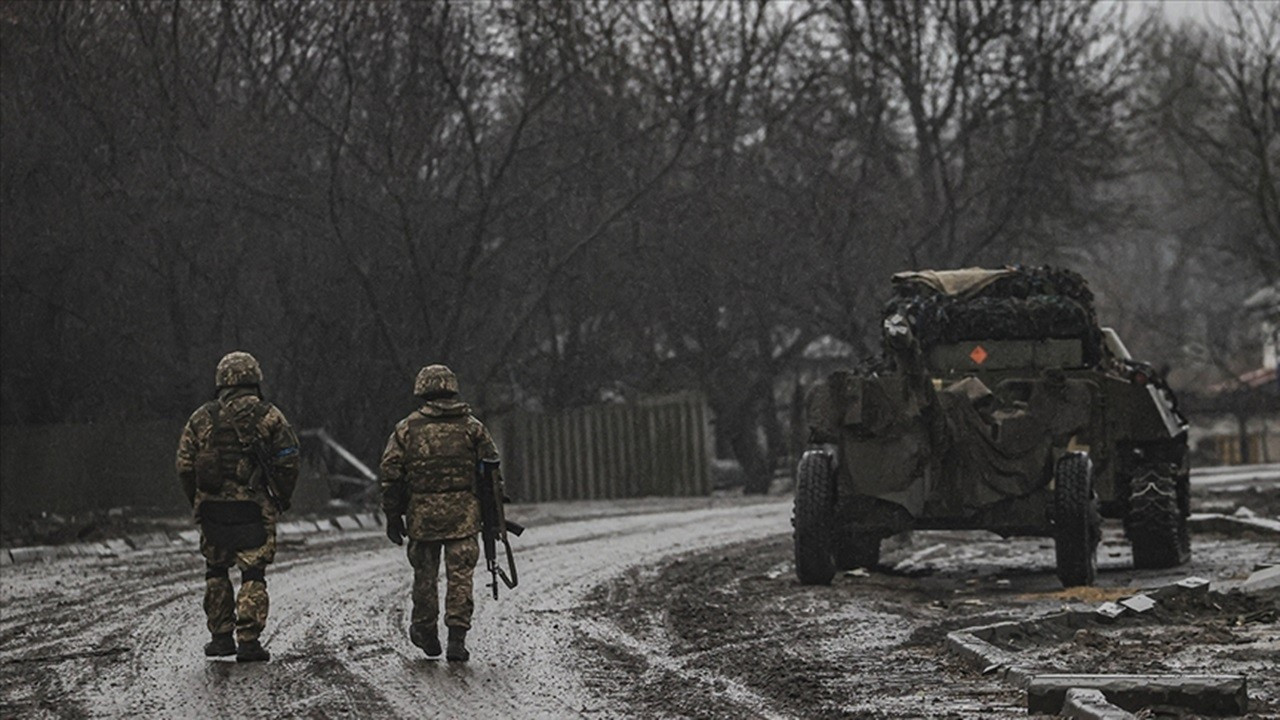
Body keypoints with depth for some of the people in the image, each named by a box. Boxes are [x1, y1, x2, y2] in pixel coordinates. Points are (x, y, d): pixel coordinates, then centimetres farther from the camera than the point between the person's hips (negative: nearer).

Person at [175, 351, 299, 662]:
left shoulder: (201, 418, 5)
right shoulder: (269, 417, -2)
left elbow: (185, 465, 3)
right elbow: (288, 463, -4)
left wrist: (196, 502, 14)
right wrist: (282, 499, 9)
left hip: (211, 506, 2)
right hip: (253, 508, -2)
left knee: (216, 571, 16)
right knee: (253, 573, 1)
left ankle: (221, 636, 15)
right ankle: (248, 640, -6)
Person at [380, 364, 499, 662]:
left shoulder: (407, 429, 2)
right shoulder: (472, 427, 4)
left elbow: (391, 475, 1)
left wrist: (393, 516, 8)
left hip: (422, 514, 0)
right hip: (463, 513, 0)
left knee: (425, 574, 13)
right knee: (460, 576, 0)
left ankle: (426, 632, 24)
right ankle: (457, 638, -6)